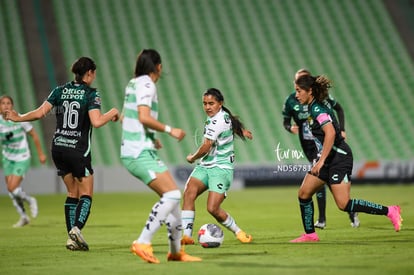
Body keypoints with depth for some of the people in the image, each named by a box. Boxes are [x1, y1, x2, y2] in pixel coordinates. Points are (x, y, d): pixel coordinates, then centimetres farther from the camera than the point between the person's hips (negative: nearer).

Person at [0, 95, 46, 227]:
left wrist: (40, 153, 1)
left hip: (22, 159, -4)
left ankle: (30, 200, 15)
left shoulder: (20, 119, -18)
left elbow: (34, 135, -5)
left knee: (12, 188, -15)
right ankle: (23, 217, 24)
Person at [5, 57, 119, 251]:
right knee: (86, 194, 4)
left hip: (58, 148, 5)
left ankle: (71, 238, 6)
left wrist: (18, 118, 10)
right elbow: (96, 122, -20)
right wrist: (113, 113, -3)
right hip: (79, 150, -5)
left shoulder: (60, 91, 5)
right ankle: (76, 228, -21)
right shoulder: (91, 93, -8)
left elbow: (40, 113, -3)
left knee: (72, 193, 15)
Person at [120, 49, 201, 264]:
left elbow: (124, 118, 27)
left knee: (172, 196, 13)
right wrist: (170, 130, -13)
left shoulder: (134, 83, 17)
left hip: (132, 152, 10)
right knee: (172, 194, -18)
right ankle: (142, 243, -22)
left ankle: (176, 251, 18)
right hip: (141, 154, -10)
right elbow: (144, 117, -22)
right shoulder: (146, 84, -10)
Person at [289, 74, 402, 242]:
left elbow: (330, 132, -30)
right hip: (328, 160, 10)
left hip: (339, 158, -10)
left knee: (343, 204, -15)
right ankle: (310, 234, 14)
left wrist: (321, 160, -32)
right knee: (303, 193, 6)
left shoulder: (317, 109, -16)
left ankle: (389, 211, -8)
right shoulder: (312, 108, 13)